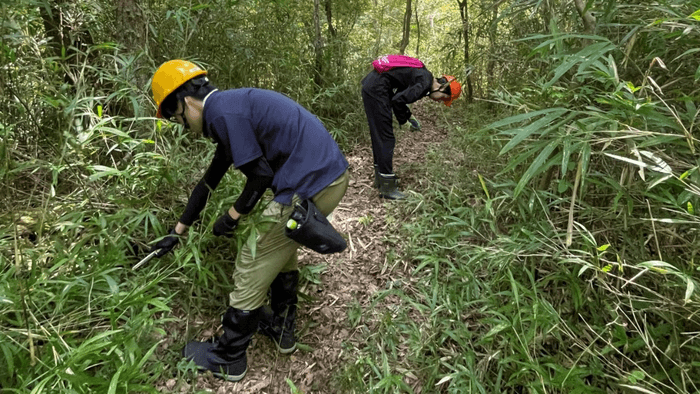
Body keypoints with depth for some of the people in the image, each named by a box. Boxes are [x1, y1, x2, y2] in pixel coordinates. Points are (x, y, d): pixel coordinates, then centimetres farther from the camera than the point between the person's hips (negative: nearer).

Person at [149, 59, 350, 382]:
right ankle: (282, 330, 44)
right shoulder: (232, 107, 22)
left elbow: (261, 176, -12)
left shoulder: (222, 111, -10)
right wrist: (177, 231, 34)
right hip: (333, 174, 10)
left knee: (252, 266, 5)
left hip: (310, 186, -10)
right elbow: (209, 181, 28)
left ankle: (228, 360, 26)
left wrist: (232, 218, 4)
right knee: (281, 246, 29)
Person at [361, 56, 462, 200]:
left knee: (378, 136, 17)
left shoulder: (423, 76, 14)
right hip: (376, 89, -11)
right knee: (386, 138, -7)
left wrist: (407, 114, 7)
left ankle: (380, 178, 29)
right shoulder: (425, 83, -16)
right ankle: (387, 188, -1)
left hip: (370, 85, 11)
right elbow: (398, 100, -23)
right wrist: (407, 118, -7)